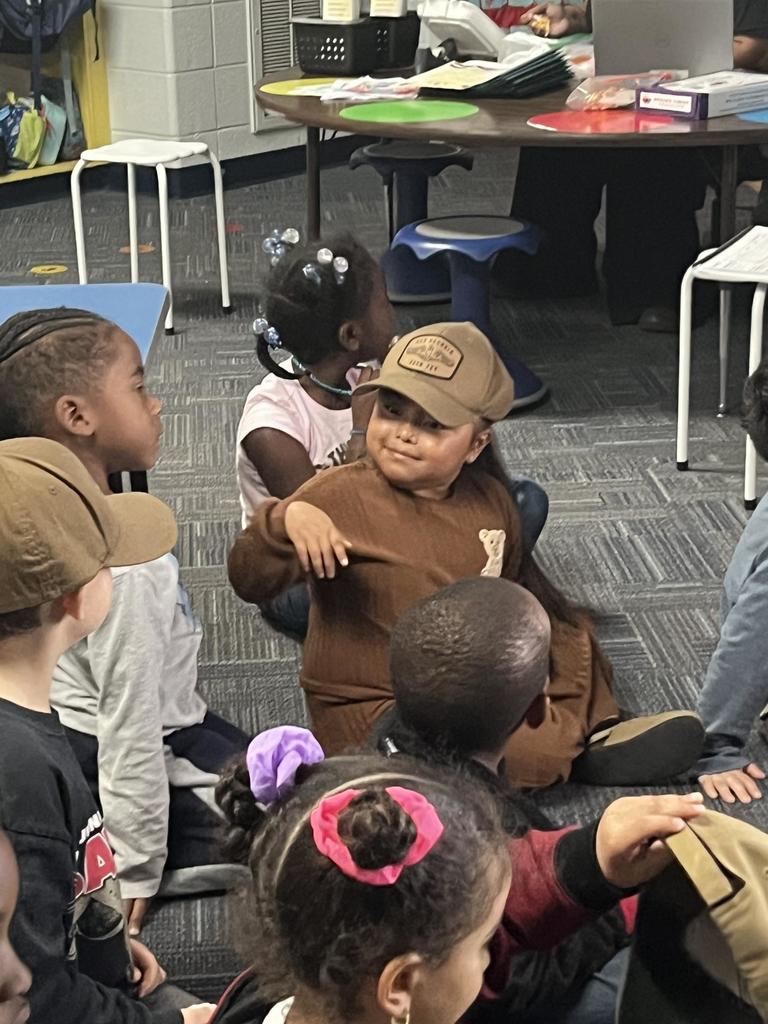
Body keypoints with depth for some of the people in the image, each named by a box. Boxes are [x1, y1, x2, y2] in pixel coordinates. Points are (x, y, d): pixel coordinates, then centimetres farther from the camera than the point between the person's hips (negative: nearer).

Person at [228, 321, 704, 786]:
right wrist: (287, 519, -41)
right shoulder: (340, 496, -17)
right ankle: (571, 741, 2)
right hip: (376, 709, -7)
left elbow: (518, 583, 20)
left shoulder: (490, 501, 2)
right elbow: (251, 583, -23)